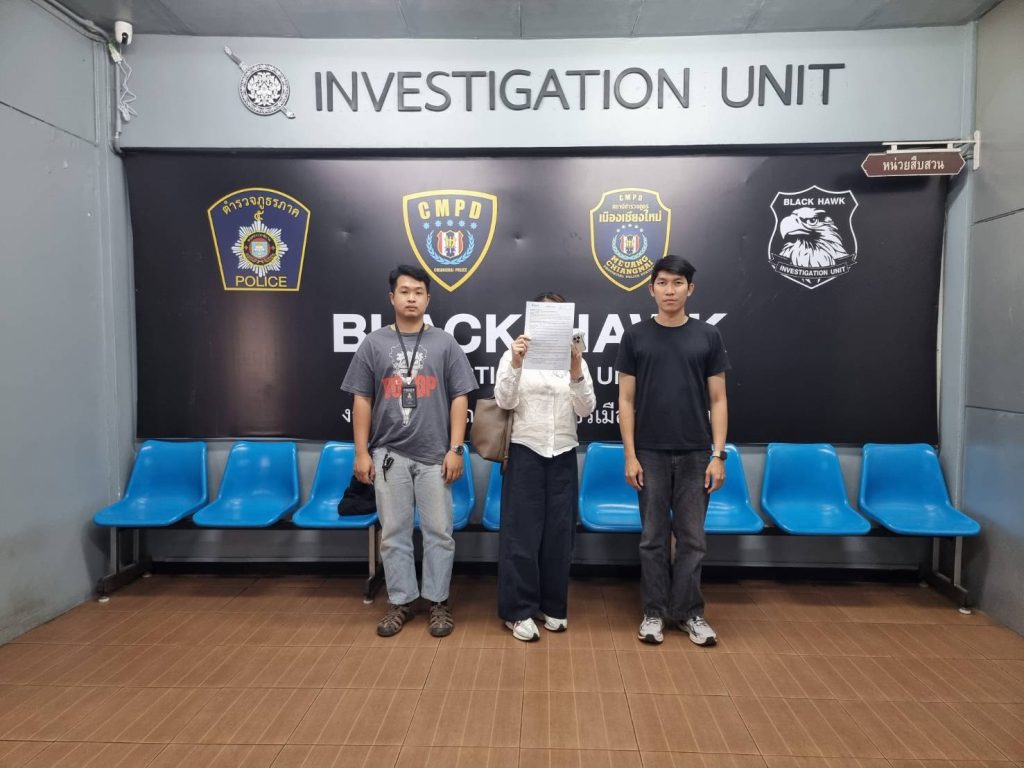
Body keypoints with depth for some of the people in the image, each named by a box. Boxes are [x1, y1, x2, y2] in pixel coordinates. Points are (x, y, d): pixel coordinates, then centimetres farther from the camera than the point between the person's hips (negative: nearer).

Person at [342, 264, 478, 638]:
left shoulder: (444, 343, 3)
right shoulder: (374, 344, 5)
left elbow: (459, 398, 1)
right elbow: (362, 400, 5)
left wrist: (455, 448, -5)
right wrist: (361, 451, 1)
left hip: (435, 456, -1)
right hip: (388, 455, 1)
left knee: (439, 532, 6)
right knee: (393, 533, 10)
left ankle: (438, 601, 21)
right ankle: (401, 601, 24)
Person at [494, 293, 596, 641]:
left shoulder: (576, 359, 6)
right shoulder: (515, 354, -2)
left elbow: (586, 409, -5)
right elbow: (504, 401, -13)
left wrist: (576, 370, -20)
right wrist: (515, 363, -28)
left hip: (563, 456, 3)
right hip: (525, 453, -3)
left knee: (559, 533, 9)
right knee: (522, 533, 0)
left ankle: (552, 606, 24)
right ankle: (518, 611, 12)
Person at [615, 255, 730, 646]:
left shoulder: (708, 336, 2)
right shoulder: (636, 337, 0)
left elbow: (717, 400, 1)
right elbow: (626, 399, -1)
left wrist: (719, 455, -6)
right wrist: (630, 455, -7)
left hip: (695, 454, 1)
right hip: (651, 454, 0)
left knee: (692, 537, 9)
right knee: (654, 537, 8)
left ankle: (689, 612, 23)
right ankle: (654, 611, 21)